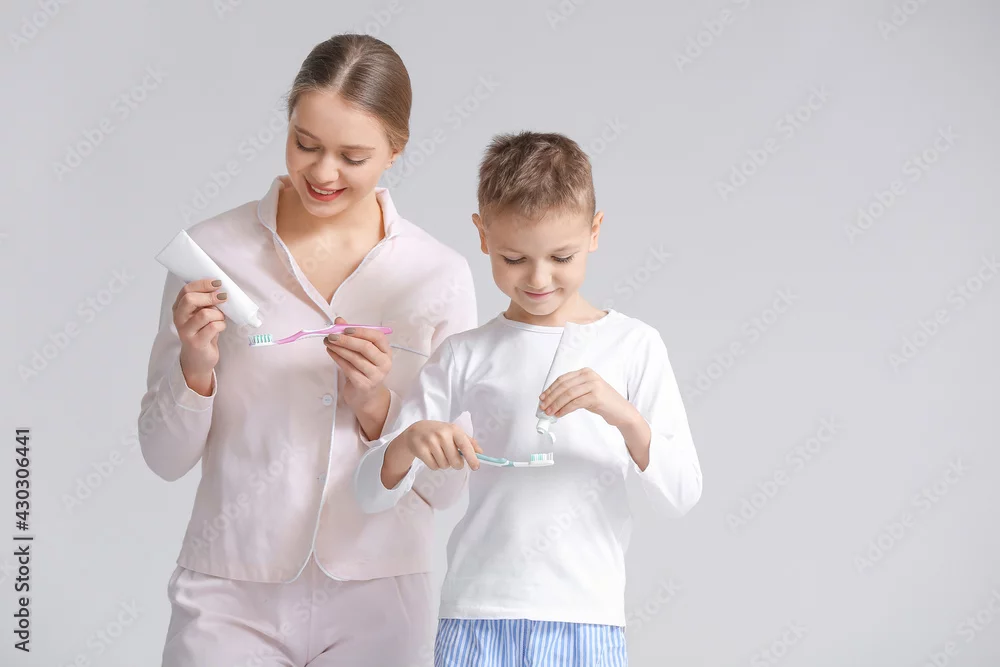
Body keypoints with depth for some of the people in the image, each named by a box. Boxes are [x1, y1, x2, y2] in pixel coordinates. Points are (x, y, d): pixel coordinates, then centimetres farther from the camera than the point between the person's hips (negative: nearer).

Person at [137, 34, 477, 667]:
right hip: (231, 597, -1)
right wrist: (195, 366, -18)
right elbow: (167, 459, -1)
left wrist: (376, 406, -16)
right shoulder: (214, 250, -6)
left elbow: (448, 484, -1)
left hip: (378, 598, 1)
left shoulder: (441, 274, -3)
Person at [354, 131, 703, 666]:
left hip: (586, 622, 0)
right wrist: (410, 440, -17)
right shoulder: (465, 355, 3)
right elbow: (373, 494, 3)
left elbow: (683, 495, -3)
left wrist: (624, 415, -19)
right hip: (477, 620, 1)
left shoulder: (634, 345, 2)